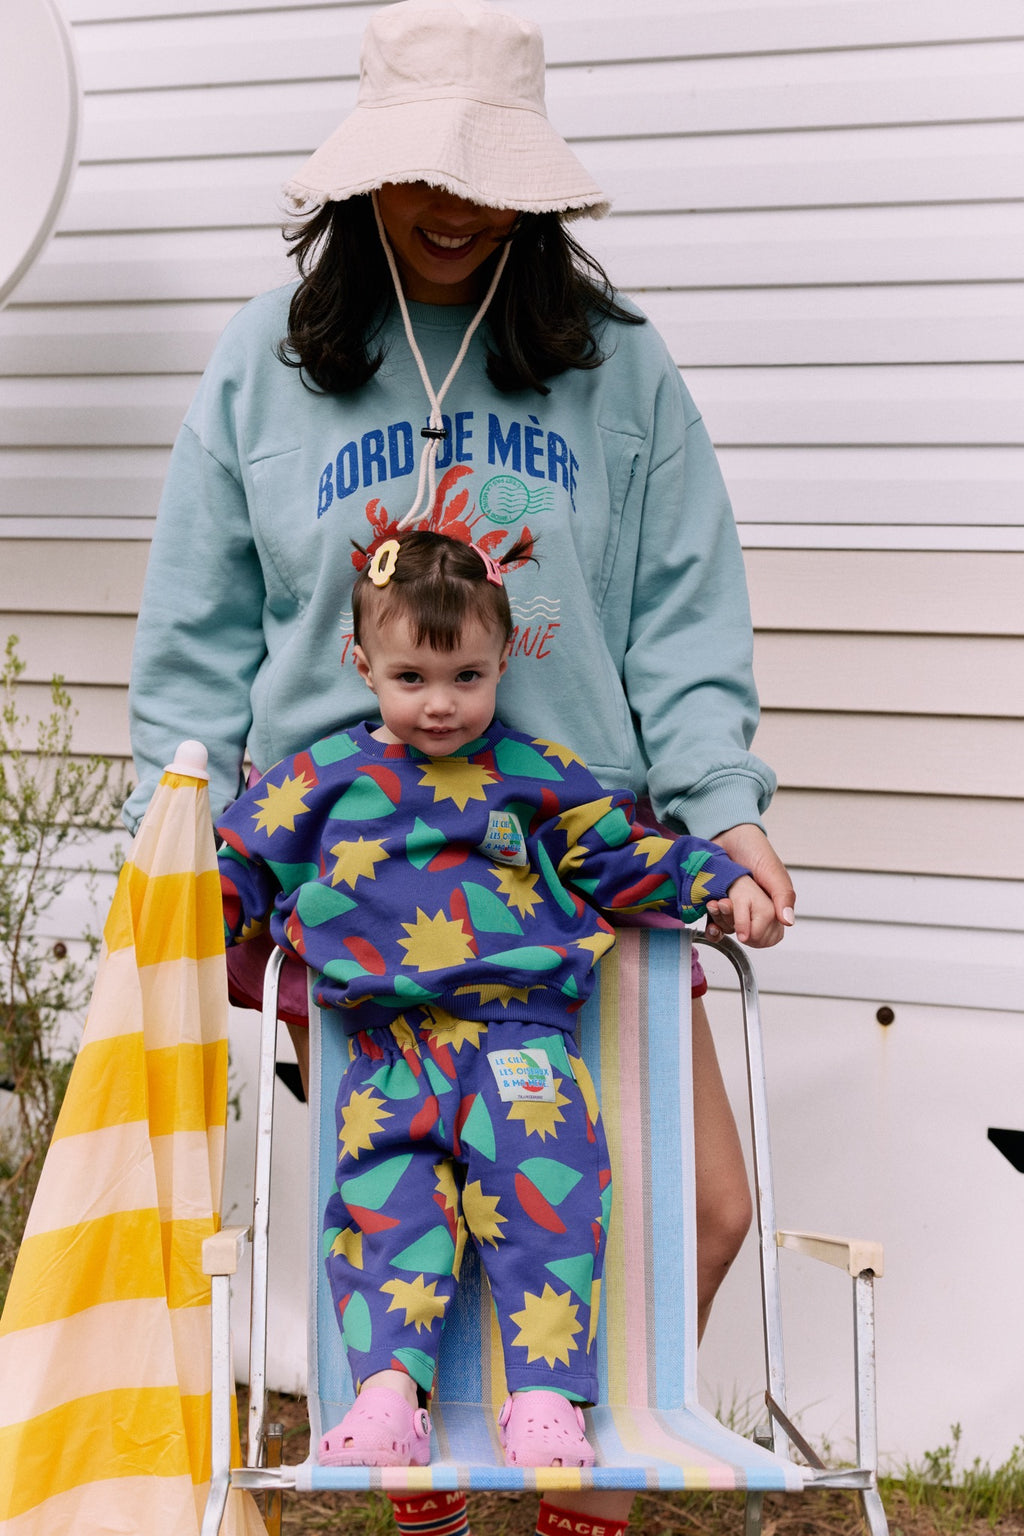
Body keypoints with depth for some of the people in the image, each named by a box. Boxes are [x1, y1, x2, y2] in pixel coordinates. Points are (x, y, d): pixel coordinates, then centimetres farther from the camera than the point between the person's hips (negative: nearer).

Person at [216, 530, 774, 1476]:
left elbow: (624, 854, 20)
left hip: (518, 1026, -1)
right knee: (387, 1198, -13)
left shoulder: (538, 775, 12)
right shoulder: (321, 779, 13)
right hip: (386, 1042, 1)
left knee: (543, 1191, -17)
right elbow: (240, 870, 22)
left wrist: (721, 882, 13)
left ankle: (548, 1398, -16)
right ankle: (388, 1390, -17)